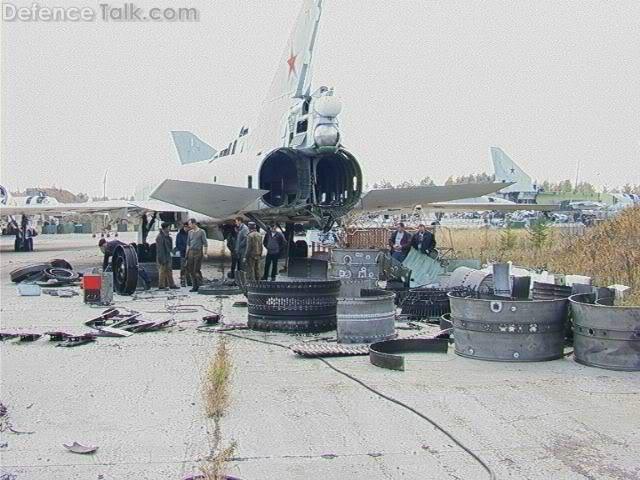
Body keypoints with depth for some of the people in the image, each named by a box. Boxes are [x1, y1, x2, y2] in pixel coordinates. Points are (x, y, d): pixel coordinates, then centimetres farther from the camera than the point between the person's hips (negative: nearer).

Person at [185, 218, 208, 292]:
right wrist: (187, 253, 13)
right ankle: (194, 286, 9)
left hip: (198, 252, -5)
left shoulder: (201, 232, -2)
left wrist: (205, 253, -10)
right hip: (191, 252, 5)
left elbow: (205, 243, -3)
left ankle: (199, 283, 12)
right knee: (190, 269, 1)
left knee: (196, 270, -9)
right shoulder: (190, 232, 14)